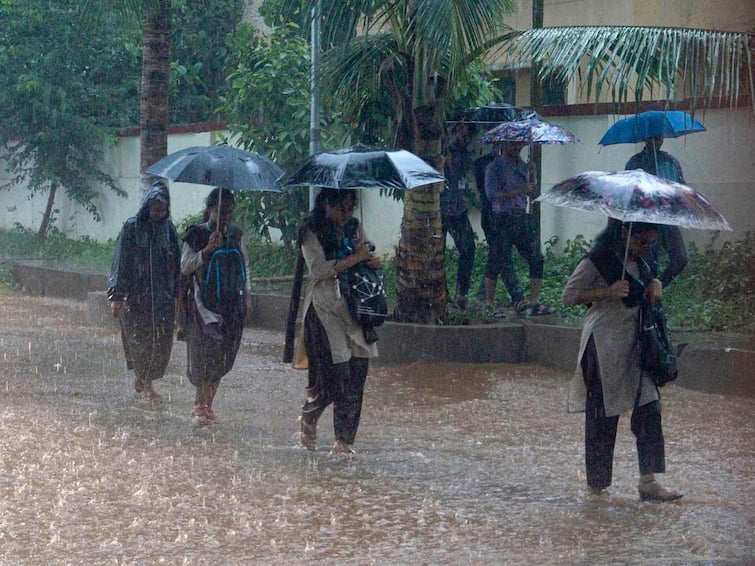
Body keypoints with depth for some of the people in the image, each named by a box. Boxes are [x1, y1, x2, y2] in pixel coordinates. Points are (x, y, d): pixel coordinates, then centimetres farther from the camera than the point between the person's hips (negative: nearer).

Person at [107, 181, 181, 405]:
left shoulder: (168, 229, 7)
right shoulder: (131, 227, -4)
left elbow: (176, 262, 12)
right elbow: (121, 262, -5)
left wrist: (178, 293, 8)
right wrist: (117, 296, -11)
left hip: (163, 295, 3)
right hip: (136, 294, -3)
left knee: (162, 340, -1)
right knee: (139, 338, -2)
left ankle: (142, 377, 17)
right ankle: (147, 385, 5)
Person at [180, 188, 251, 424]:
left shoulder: (235, 234, 11)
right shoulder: (197, 234, -5)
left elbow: (244, 265, 20)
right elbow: (184, 267, -8)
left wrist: (247, 296, 16)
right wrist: (208, 250, -20)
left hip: (232, 304, 5)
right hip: (204, 303, -5)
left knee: (223, 357, 4)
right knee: (206, 352, -11)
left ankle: (206, 404, 12)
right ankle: (201, 404, -4)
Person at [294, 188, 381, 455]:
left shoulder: (354, 227, 14)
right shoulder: (312, 231, -3)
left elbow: (366, 259, 18)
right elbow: (319, 268, -14)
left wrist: (371, 260, -6)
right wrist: (356, 258, -17)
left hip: (354, 307, 5)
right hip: (324, 309, -5)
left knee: (355, 376, -1)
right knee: (330, 375, -9)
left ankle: (344, 441, 5)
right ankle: (308, 419, 20)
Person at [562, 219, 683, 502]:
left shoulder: (638, 262, 12)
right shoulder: (597, 261, -11)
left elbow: (646, 281, 30)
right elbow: (568, 296, -11)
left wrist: (655, 284, 6)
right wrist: (607, 292, -23)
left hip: (636, 345, 7)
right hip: (605, 345, -7)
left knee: (649, 409, -2)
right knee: (603, 413, 0)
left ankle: (648, 481, -2)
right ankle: (597, 482, 12)